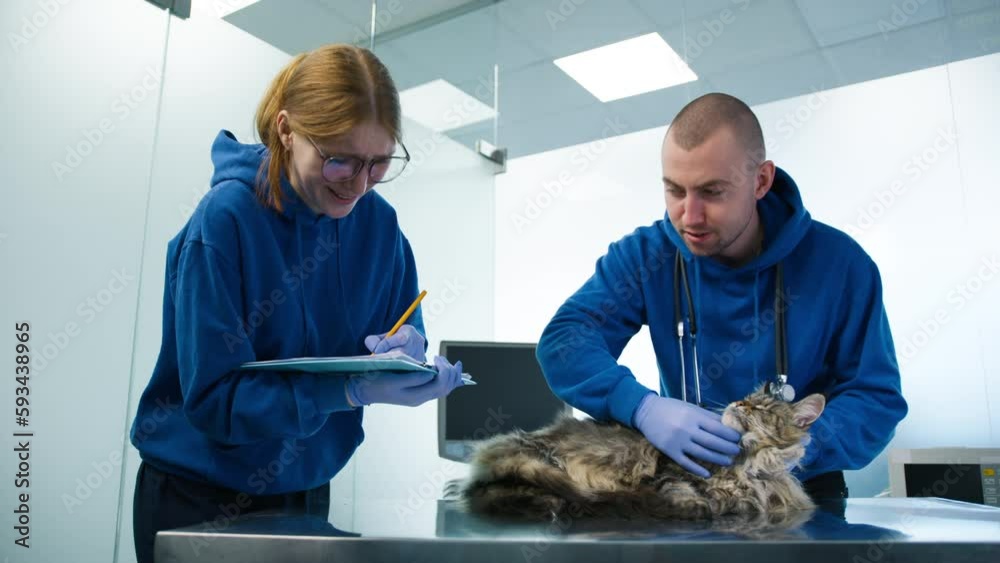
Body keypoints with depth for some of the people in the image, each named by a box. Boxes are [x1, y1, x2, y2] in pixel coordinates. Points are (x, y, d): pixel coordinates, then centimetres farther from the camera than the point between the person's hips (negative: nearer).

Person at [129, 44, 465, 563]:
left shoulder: (379, 222, -7)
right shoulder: (225, 220, -22)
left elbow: (404, 336, 2)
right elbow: (213, 397, -24)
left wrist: (407, 350, -22)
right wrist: (351, 390, -35)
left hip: (308, 487, 5)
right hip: (200, 497, -5)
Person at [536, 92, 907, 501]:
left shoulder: (838, 264, -10)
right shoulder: (645, 254, -8)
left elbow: (877, 396, -7)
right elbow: (563, 341, -16)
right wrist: (642, 407, -33)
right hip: (681, 477, 0)